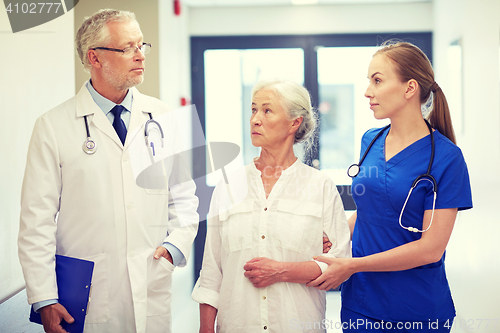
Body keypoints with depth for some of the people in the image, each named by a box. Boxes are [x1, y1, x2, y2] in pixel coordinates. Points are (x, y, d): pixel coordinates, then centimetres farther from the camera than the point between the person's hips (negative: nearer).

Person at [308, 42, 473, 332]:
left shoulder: (446, 157, -13)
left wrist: (351, 266, -16)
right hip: (361, 301, 5)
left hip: (418, 309, -4)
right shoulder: (370, 141, 4)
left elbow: (431, 248, -17)